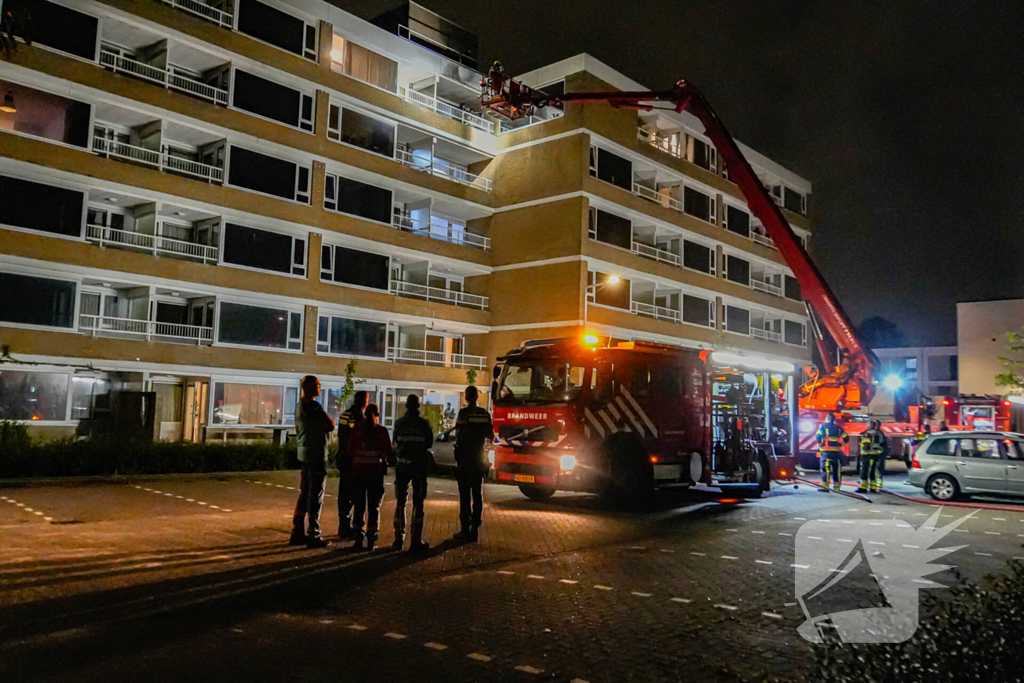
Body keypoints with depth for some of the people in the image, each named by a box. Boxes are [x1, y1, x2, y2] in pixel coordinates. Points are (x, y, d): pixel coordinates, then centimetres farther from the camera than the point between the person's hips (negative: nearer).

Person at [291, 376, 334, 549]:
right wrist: (330, 422, 3)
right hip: (316, 456, -10)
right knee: (315, 496, -4)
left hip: (304, 454, 10)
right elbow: (330, 426, -18)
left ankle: (298, 532, 21)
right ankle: (313, 536, 0)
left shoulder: (299, 405, 15)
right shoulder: (312, 405, -16)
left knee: (304, 494, 15)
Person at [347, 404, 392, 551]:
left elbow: (349, 450, 0)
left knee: (359, 506, 10)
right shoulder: (381, 430, -5)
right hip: (376, 471, -1)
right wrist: (385, 462, 17)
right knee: (374, 507, 8)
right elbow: (387, 453, -4)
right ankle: (371, 541, 9)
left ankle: (358, 539, 11)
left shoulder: (356, 429, -1)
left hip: (358, 470, 1)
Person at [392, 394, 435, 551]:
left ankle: (398, 539, 13)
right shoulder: (423, 424, -8)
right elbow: (430, 443, 2)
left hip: (402, 467, 2)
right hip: (419, 467, -2)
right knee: (418, 504, 5)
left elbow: (395, 443, 4)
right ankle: (416, 540, 4)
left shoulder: (399, 423, -4)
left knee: (400, 503, 12)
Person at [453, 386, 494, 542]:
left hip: (465, 459, -4)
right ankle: (475, 530, 12)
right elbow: (490, 435, 7)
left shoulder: (463, 413, -12)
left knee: (464, 495, 0)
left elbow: (459, 436, -15)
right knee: (477, 494, 10)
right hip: (479, 458, 5)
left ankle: (465, 530, 0)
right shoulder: (485, 413, 3)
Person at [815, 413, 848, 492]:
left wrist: (821, 445, 1)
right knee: (837, 470, 9)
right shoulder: (838, 428, 11)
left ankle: (825, 486, -9)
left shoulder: (823, 427, 0)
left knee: (825, 469, -4)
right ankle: (837, 487, 8)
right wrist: (839, 445, 10)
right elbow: (846, 438, 6)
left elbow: (817, 437, -12)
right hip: (836, 451, 3)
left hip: (826, 451, -3)